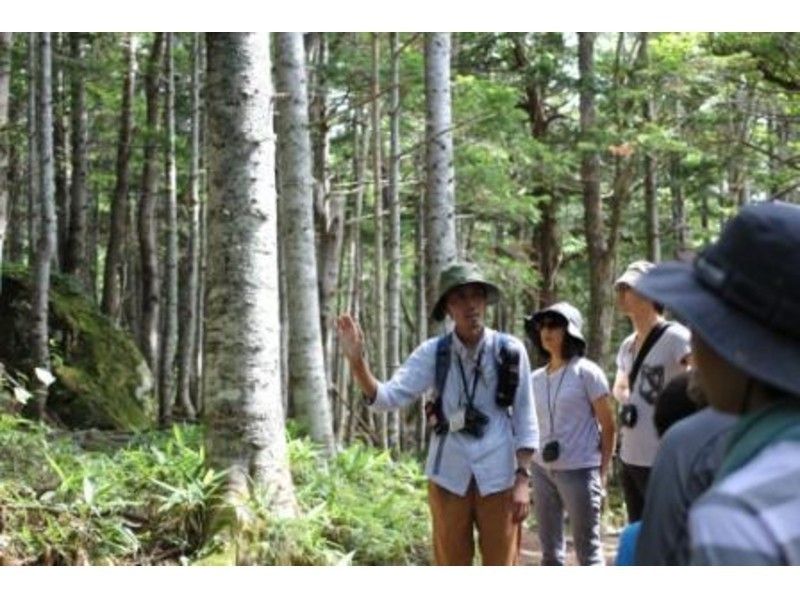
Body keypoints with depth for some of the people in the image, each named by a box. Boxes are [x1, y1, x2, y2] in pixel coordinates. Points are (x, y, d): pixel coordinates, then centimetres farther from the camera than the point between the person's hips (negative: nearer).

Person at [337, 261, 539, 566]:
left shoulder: (511, 351, -5)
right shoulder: (433, 352, -4)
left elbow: (525, 417, 0)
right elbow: (388, 397, -11)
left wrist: (523, 478, -5)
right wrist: (356, 361, -27)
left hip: (498, 478, -1)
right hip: (449, 476, 1)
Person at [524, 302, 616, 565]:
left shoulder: (587, 373, -4)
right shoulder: (535, 379, 9)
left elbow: (608, 426, -2)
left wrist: (603, 472, -4)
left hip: (579, 471, -5)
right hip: (542, 470, 5)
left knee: (587, 549, 0)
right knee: (549, 550, 12)